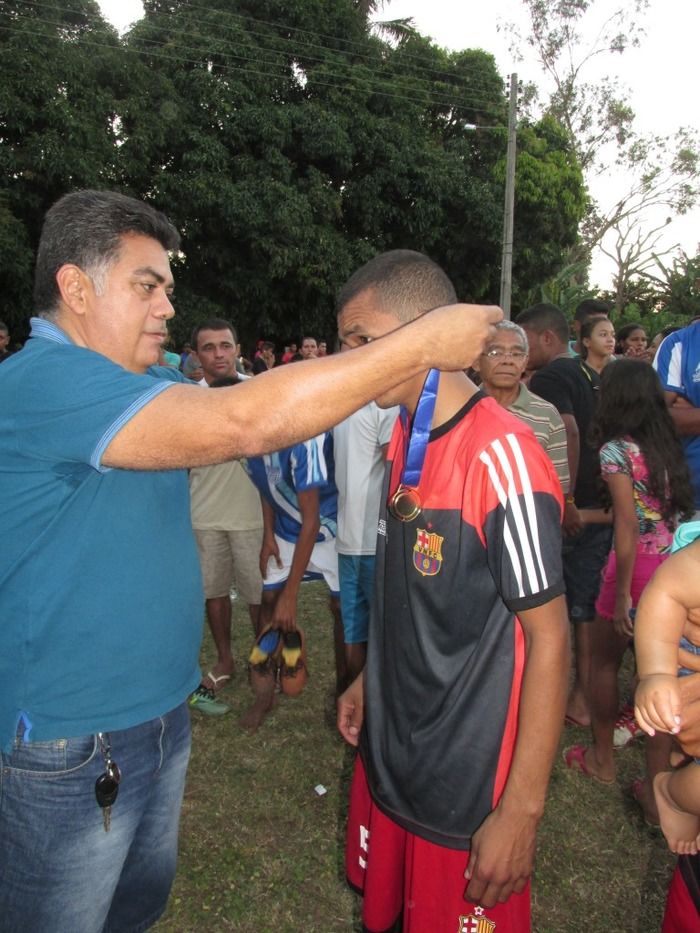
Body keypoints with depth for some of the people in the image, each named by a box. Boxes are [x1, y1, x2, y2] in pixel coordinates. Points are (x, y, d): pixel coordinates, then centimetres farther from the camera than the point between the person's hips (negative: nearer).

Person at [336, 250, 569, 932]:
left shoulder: (501, 457, -25)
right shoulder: (404, 437, 2)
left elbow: (549, 637, -21)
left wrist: (521, 811, -17)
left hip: (468, 784, -7)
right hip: (386, 752, 8)